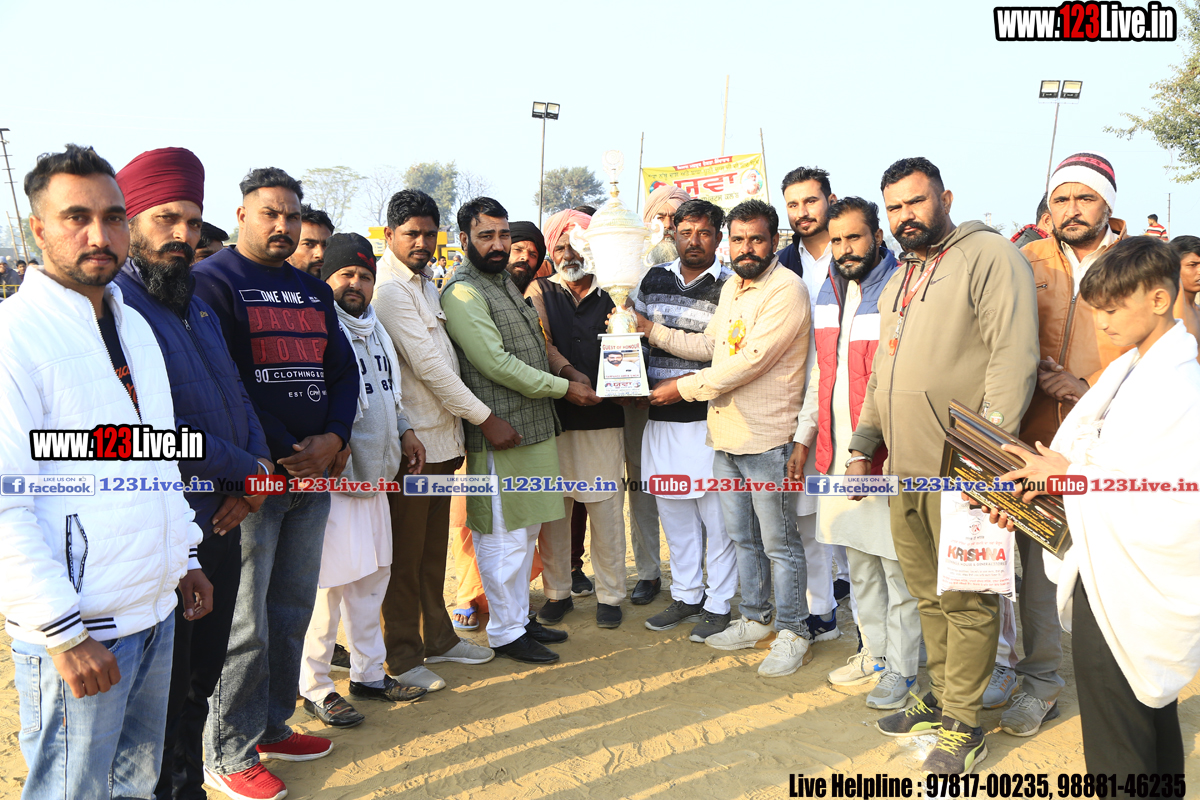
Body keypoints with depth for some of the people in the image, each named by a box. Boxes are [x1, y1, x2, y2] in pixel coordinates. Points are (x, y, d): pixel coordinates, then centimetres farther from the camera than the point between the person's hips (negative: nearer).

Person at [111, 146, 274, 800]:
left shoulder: (197, 304, 12)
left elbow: (237, 395, 15)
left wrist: (261, 466, -4)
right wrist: (246, 470, -12)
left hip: (222, 523, 8)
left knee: (200, 679, 22)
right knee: (162, 698, 8)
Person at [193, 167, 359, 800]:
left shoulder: (313, 290, 17)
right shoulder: (212, 281, -4)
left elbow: (342, 369, 14)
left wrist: (332, 438, -4)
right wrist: (281, 454, -14)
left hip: (313, 472, 7)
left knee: (292, 611, 15)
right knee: (243, 624, -2)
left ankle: (273, 726, 30)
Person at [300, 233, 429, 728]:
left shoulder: (374, 328, 16)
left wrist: (403, 430, 18)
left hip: (375, 474, 9)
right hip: (331, 481, -9)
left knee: (372, 576, 17)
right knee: (328, 583, -2)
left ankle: (368, 672, 31)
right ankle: (315, 687, 14)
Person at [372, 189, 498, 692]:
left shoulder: (425, 283, 16)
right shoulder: (389, 289, -14)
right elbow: (428, 365, -17)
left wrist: (462, 422, 10)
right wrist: (485, 418, -12)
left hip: (442, 436, 9)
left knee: (433, 547, 18)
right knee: (405, 553, 3)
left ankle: (438, 637, 30)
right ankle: (401, 656, 15)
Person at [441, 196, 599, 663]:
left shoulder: (505, 283, 16)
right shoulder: (462, 293, -13)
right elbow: (497, 364, -19)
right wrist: (565, 389, -12)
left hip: (534, 429, 9)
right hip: (500, 435, -9)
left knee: (526, 529, 17)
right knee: (503, 537, 0)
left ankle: (520, 618, 29)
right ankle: (504, 632, 13)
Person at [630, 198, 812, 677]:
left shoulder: (787, 290, -15)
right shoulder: (731, 287, 14)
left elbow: (750, 362, -21)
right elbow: (709, 344, 18)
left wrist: (686, 387, -14)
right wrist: (651, 330, 9)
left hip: (765, 438, -8)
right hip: (724, 433, 8)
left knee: (778, 543, 2)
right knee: (743, 538, 18)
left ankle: (792, 633, 16)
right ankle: (755, 620, 33)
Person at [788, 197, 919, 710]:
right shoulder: (828, 293, 12)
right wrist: (804, 438, 17)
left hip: (886, 454, -7)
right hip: (836, 451, 7)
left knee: (897, 565, 3)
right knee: (859, 561, 16)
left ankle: (901, 669, 16)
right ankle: (874, 652, 31)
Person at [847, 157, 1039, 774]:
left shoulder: (988, 254, -7)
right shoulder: (899, 278, 19)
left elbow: (1015, 355, -17)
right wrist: (863, 444, 17)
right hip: (903, 470, 8)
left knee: (966, 601, 2)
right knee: (929, 595, 16)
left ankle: (963, 724, 14)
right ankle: (941, 699, 30)